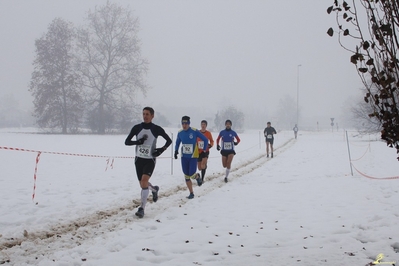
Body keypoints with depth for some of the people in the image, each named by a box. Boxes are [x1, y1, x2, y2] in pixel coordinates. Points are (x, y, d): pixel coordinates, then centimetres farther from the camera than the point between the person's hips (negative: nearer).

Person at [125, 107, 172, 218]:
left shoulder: (157, 129, -6)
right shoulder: (137, 128, -3)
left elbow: (169, 140, 6)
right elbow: (126, 142, -2)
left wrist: (162, 149, -9)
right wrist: (138, 142, -20)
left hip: (150, 160, -3)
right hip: (139, 159, 3)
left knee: (144, 180, -23)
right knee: (143, 183, 12)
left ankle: (142, 208, -19)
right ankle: (154, 189, 48)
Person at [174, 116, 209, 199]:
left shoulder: (194, 131, -13)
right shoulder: (180, 133, 0)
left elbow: (205, 140, -4)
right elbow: (177, 143, 18)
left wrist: (204, 149, -5)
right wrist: (176, 150, 3)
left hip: (193, 157, -4)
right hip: (184, 157, 4)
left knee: (191, 175, -10)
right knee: (186, 176, 3)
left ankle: (197, 177, 27)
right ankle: (191, 193, 15)